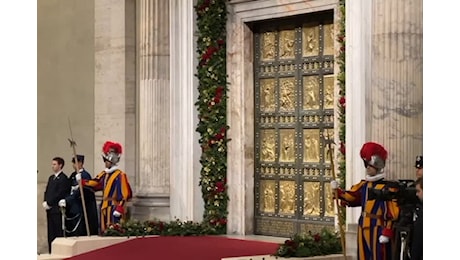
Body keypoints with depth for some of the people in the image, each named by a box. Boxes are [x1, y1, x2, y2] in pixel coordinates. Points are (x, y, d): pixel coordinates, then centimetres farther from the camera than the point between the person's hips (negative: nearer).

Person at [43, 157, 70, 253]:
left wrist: (49, 203, -13)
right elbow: (47, 191, 18)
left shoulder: (63, 178, -9)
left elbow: (59, 194, -15)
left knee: (58, 232, -6)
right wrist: (45, 202, 1)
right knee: (50, 232, 9)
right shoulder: (51, 178, 19)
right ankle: (51, 252, 14)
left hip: (57, 209, -8)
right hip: (49, 209, 8)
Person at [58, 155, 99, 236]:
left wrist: (66, 200, -23)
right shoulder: (73, 175, 14)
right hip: (72, 208, 8)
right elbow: (69, 189, 17)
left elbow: (79, 192, -19)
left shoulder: (85, 175, -11)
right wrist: (65, 200, 3)